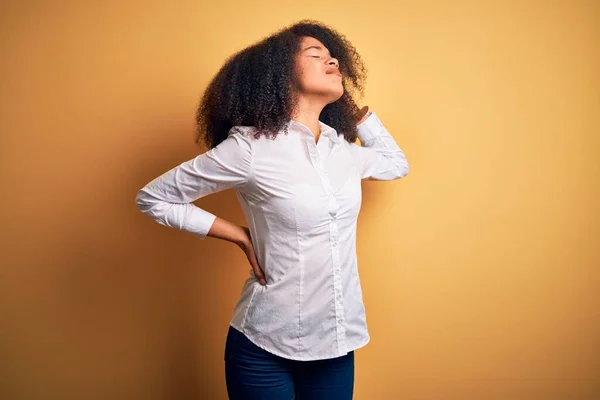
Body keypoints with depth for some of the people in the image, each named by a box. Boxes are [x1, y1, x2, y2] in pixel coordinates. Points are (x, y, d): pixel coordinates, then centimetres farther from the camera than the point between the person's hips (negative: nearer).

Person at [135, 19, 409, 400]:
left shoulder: (345, 149, 3)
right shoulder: (250, 147, -15)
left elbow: (397, 164, 24)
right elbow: (152, 198, -6)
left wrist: (355, 104, 12)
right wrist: (241, 236, -9)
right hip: (265, 347, -5)